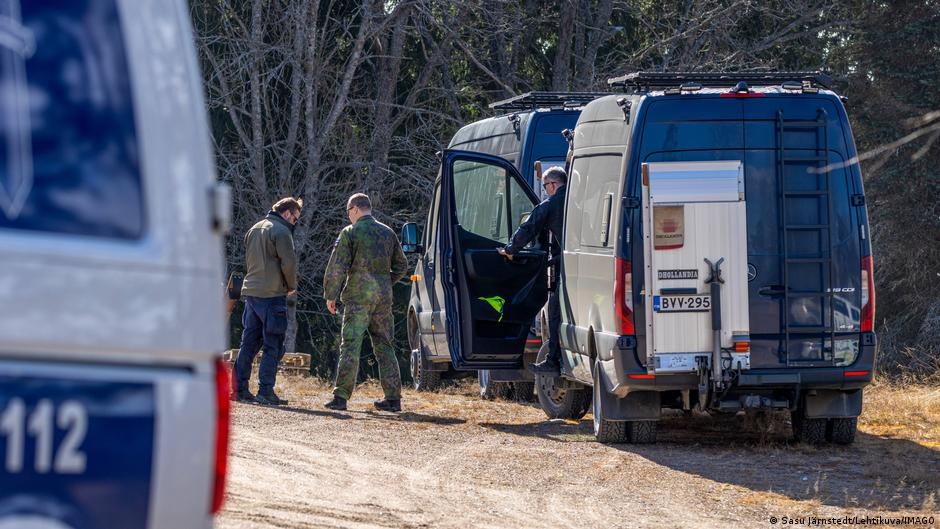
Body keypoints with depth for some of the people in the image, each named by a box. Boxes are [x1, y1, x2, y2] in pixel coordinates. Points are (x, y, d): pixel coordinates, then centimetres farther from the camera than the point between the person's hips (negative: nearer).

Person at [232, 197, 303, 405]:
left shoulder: (254, 230, 17)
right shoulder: (281, 231, -9)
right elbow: (289, 263, -15)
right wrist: (291, 286, 2)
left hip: (250, 292, 8)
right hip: (272, 294, -8)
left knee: (248, 343, 11)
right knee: (273, 346, -3)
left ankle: (239, 389, 9)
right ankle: (265, 392, -7)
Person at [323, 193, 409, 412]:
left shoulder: (350, 233, -5)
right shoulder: (388, 233, 12)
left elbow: (337, 267, -9)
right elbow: (401, 266, 17)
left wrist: (330, 295, -1)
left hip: (358, 296, -5)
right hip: (384, 299, 5)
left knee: (350, 346, -6)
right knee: (385, 346, 10)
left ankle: (341, 397, -10)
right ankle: (393, 398, 9)